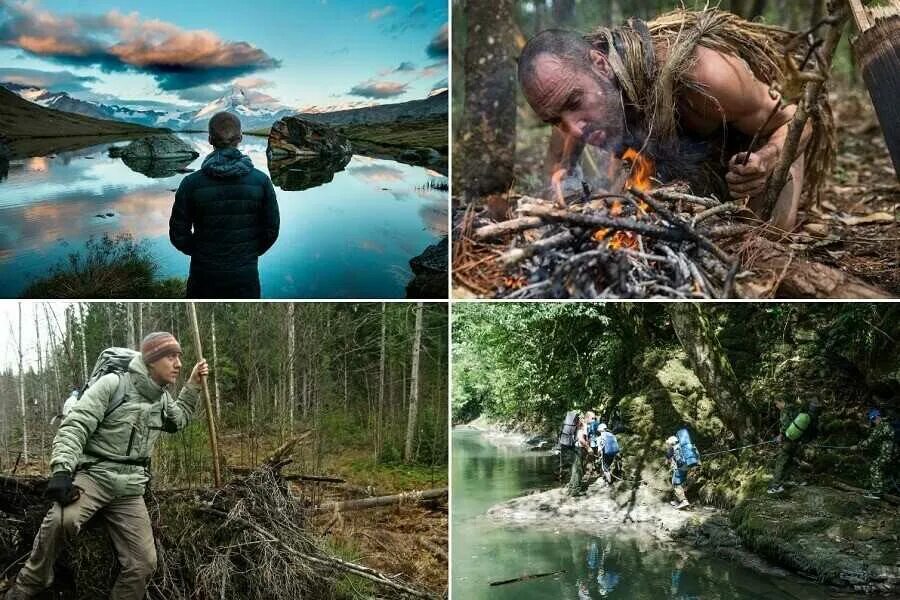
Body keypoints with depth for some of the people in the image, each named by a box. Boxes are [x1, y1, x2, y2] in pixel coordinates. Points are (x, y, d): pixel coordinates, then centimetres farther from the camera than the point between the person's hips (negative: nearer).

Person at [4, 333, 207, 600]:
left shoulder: (162, 398, 13)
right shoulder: (113, 384, -8)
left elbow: (179, 419, 37)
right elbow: (75, 426, -14)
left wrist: (193, 386, 23)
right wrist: (62, 469, -28)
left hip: (129, 490, 6)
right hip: (93, 475, -6)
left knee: (143, 563, -4)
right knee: (62, 518, -37)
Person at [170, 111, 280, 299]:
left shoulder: (192, 183, -10)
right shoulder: (261, 181, -7)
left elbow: (178, 234, -4)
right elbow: (271, 231, -1)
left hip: (204, 278, 0)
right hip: (246, 278, 0)